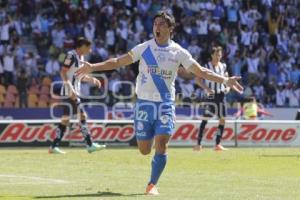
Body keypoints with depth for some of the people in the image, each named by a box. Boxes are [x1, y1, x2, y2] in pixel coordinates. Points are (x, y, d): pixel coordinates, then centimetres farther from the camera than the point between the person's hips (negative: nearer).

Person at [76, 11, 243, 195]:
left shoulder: (178, 52, 0)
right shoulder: (144, 48, 0)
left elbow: (201, 72, 2)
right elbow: (117, 62, 0)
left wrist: (225, 80, -9)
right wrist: (92, 67, -10)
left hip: (166, 104, -1)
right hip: (144, 103, 1)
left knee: (161, 146, -15)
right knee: (144, 150, 2)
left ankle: (152, 185, 0)